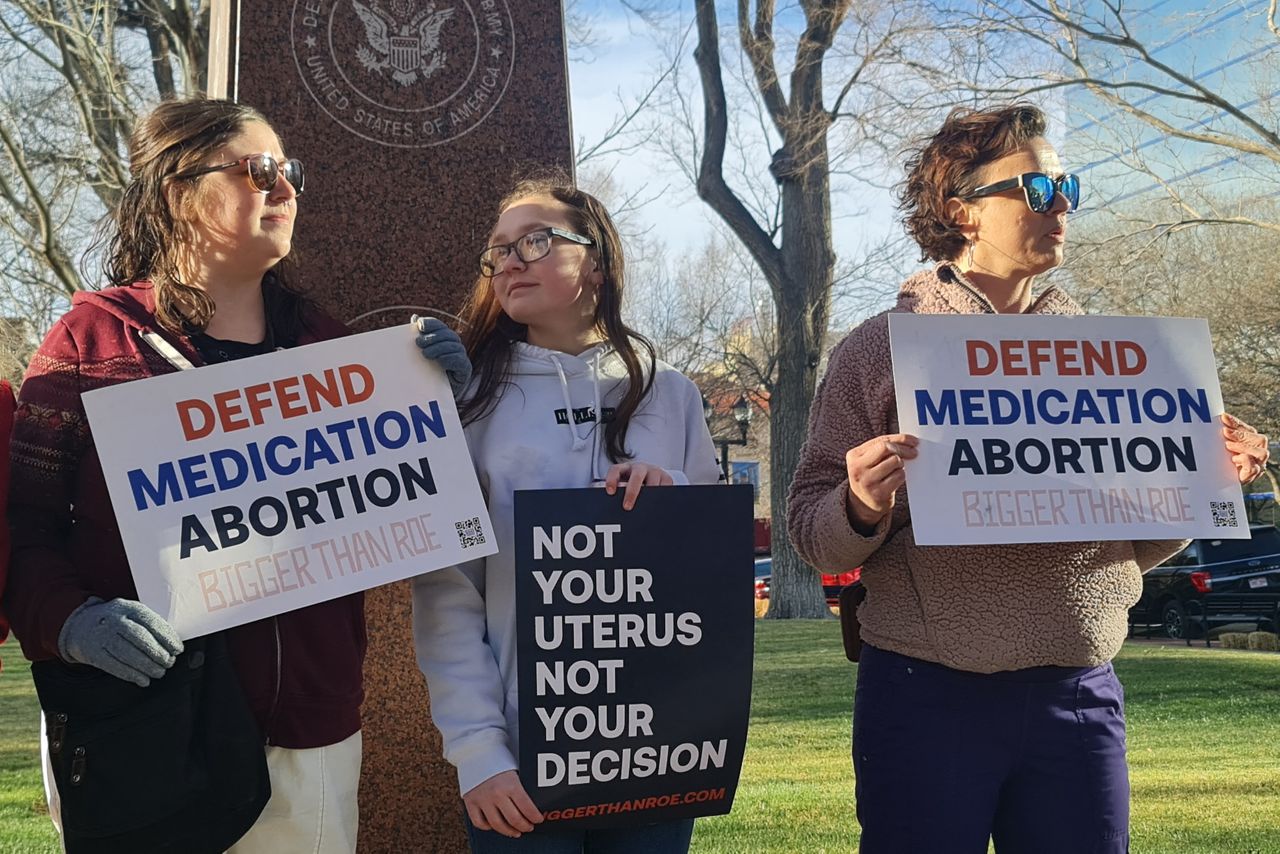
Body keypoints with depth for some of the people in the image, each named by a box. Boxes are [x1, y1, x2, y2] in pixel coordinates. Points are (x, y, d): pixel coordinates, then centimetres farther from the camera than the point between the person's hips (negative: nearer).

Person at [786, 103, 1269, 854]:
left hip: (1081, 698, 4)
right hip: (927, 699, -3)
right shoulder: (881, 349, 0)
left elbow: (1133, 545, 15)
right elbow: (812, 532, -1)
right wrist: (862, 512, -22)